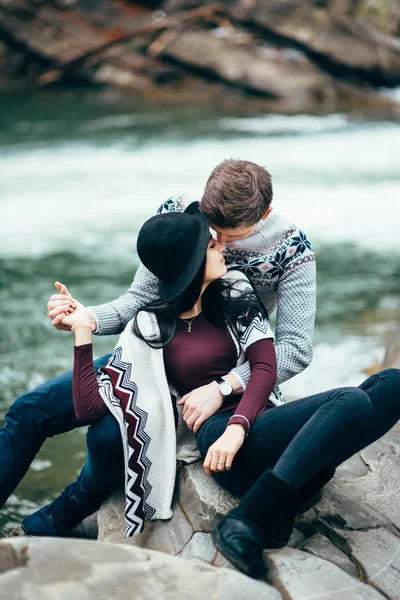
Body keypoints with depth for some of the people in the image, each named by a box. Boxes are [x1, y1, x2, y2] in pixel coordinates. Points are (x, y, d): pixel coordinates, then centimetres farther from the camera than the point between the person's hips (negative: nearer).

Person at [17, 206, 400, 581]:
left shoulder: (235, 292, 11)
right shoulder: (149, 329, 1)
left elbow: (265, 365, -1)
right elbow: (90, 406, -3)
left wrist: (237, 425, -18)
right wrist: (83, 333, -8)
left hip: (259, 420, 6)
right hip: (219, 435, -5)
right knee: (354, 403, -28)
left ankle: (286, 497, -20)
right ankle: (246, 525, -30)